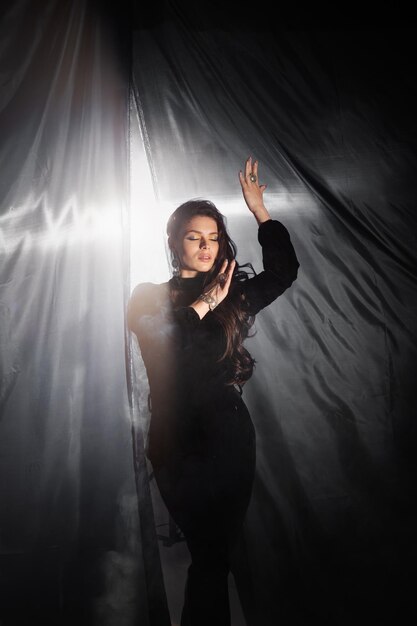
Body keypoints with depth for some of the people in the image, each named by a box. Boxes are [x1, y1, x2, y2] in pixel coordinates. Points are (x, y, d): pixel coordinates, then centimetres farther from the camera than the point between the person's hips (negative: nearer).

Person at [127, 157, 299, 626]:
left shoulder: (233, 295, 9)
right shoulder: (150, 297, 2)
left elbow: (284, 271, 8)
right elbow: (157, 342, -16)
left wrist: (260, 210, 6)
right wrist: (202, 305, -10)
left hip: (232, 441, 2)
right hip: (180, 446, -2)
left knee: (216, 554, 10)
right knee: (211, 556, 3)